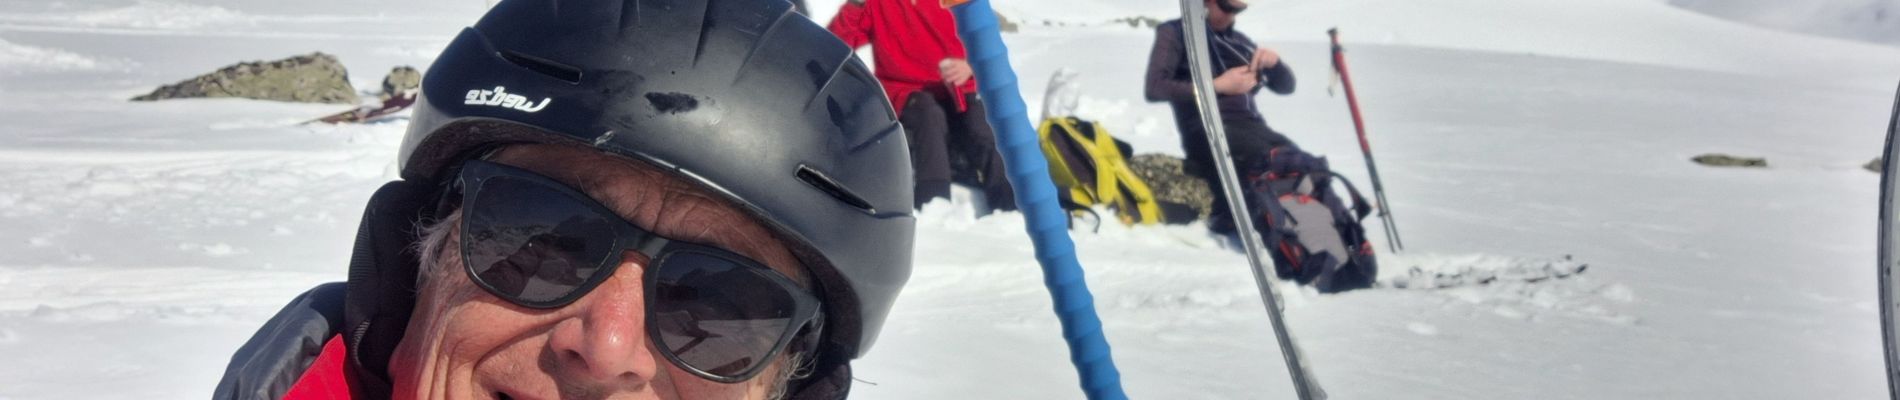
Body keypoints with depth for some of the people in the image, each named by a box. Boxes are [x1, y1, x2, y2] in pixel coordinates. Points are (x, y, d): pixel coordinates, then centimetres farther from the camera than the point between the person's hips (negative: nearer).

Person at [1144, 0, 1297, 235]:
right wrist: (1217, 85, -10)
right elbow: (1154, 88, -5)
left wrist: (1275, 62, 3)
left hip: (1250, 125, 6)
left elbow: (1286, 86, 27)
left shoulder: (1240, 42, 25)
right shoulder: (1175, 33, 9)